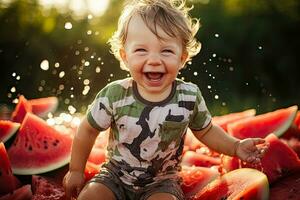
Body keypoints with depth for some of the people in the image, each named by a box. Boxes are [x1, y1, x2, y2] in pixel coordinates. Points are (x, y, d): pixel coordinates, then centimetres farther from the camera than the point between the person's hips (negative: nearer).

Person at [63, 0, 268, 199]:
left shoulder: (190, 97, -17)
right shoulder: (114, 95, -21)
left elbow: (206, 131, 4)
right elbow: (88, 130, -3)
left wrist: (236, 147, -11)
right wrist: (76, 171, 4)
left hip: (161, 182, 0)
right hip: (116, 174, 1)